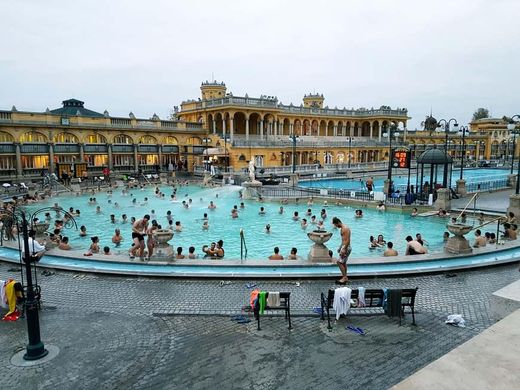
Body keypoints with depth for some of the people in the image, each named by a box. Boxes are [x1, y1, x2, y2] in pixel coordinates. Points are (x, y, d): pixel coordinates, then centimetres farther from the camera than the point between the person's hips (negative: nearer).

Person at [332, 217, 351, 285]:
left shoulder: (345, 228, -18)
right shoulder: (342, 228, 14)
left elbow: (348, 240, -24)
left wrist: (344, 250, -26)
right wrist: (340, 247, 24)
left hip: (346, 248, -11)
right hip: (344, 247, 11)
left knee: (339, 262, -10)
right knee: (343, 263, 14)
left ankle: (344, 277, -5)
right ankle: (345, 277, 22)